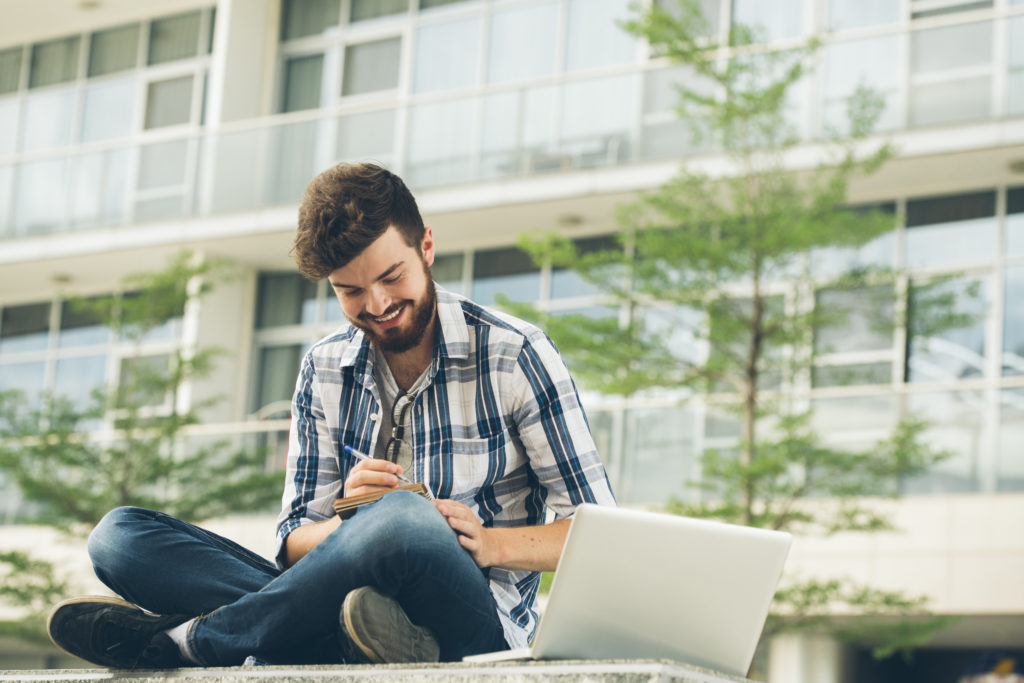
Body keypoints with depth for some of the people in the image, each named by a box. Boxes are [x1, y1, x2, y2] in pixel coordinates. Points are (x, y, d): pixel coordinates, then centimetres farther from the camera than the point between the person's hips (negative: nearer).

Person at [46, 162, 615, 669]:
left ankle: (186, 637, -21)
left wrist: (489, 543, -19)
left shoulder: (514, 355, 0)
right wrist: (351, 522, -15)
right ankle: (354, 632, -33)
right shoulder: (325, 371, 13)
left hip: (476, 625, -5)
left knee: (405, 522, -40)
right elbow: (296, 542, 9)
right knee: (120, 535, -11)